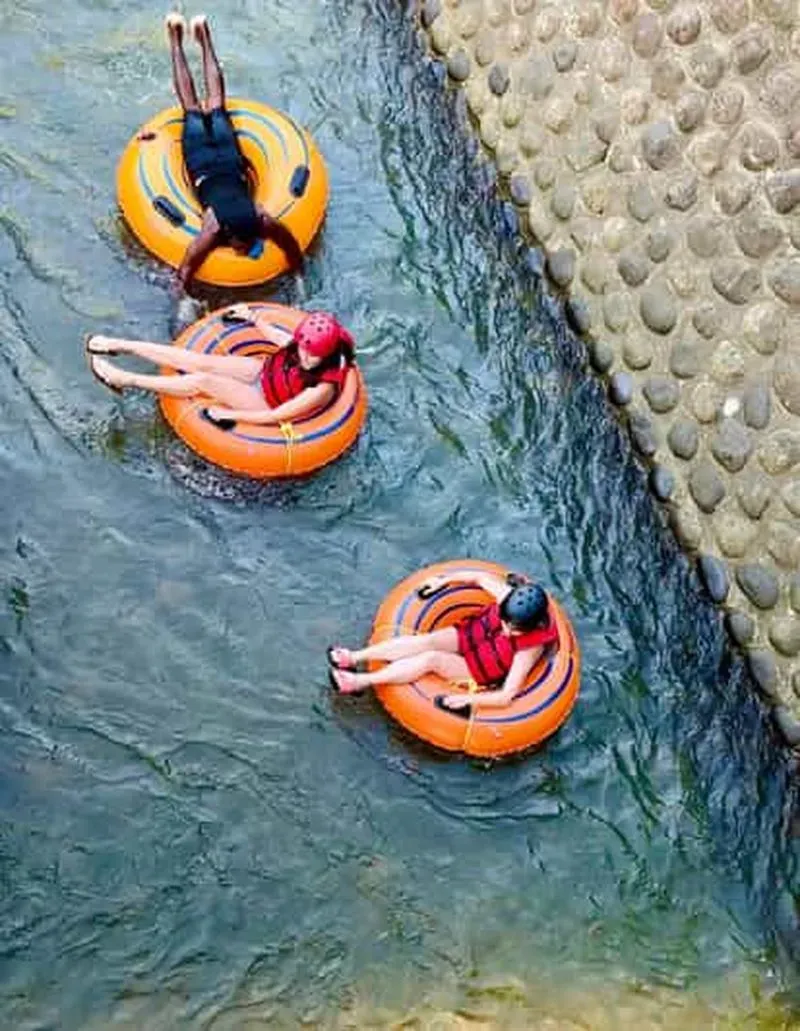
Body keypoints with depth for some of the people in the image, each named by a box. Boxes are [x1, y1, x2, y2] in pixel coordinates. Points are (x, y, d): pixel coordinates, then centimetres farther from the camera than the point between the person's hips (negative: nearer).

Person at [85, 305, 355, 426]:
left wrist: (228, 414, -22)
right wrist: (254, 318, 13)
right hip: (264, 370, 6)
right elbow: (279, 338, 8)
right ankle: (121, 345, 0)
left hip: (264, 400, -6)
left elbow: (273, 417, -28)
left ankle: (125, 380, -5)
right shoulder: (308, 345, -17)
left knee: (201, 381, -17)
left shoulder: (322, 388, -35)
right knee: (201, 361, -8)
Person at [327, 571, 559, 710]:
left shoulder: (529, 650, -30)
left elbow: (505, 697, -31)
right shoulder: (509, 596, -20)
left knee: (431, 659, -26)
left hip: (479, 671, -4)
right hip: (469, 634, 4)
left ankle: (361, 681, -27)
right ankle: (354, 657, -25)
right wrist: (444, 580, 1)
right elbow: (482, 577, -1)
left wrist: (467, 699, -36)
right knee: (427, 641, -23)